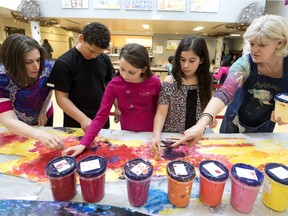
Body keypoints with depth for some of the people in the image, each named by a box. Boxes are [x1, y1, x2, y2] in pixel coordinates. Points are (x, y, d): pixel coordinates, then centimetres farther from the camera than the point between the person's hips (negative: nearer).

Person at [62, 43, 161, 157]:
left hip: (149, 134, 0)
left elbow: (158, 109, -5)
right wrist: (83, 144, -27)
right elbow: (101, 116, -20)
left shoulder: (154, 82, -20)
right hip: (127, 133, 1)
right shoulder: (114, 85, -19)